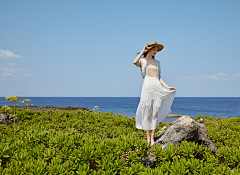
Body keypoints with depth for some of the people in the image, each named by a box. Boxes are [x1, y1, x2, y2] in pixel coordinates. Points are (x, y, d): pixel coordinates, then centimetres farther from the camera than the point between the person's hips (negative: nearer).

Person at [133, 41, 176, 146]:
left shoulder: (157, 63, 18)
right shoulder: (142, 61, 6)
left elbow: (159, 78, 17)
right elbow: (135, 62, -19)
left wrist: (168, 87, 7)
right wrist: (143, 51, -7)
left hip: (158, 88, 4)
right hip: (147, 87, -4)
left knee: (155, 114, 0)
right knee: (147, 114, -1)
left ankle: (152, 138, 6)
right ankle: (148, 137, 7)